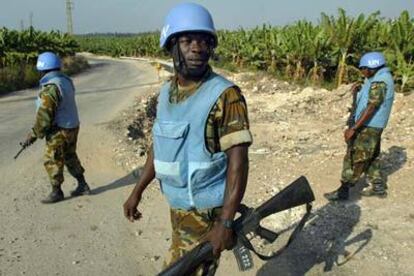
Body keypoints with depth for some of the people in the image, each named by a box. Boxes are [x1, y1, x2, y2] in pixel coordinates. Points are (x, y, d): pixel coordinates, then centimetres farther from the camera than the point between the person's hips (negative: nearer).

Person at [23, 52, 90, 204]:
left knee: (52, 161, 6)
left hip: (59, 131, -9)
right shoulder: (66, 81, 3)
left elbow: (44, 117, -23)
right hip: (72, 126, 9)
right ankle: (82, 186, 28)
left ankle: (56, 192, 18)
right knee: (70, 157, 20)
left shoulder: (50, 88, -24)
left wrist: (34, 135, -13)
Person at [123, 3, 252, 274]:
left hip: (207, 213, -6)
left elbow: (239, 161, -21)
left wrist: (225, 222, -24)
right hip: (177, 208, 6)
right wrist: (137, 191, 16)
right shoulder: (167, 92, 3)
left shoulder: (225, 95, -18)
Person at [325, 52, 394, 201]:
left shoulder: (379, 81, -20)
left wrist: (353, 128, -28)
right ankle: (378, 187, 30)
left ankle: (343, 191, 4)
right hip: (373, 126, 10)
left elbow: (371, 107, -26)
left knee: (354, 158, -4)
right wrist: (359, 92, 1)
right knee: (371, 156, 19)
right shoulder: (382, 77, 12)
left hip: (369, 127, -10)